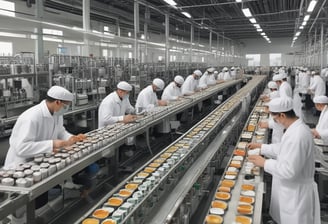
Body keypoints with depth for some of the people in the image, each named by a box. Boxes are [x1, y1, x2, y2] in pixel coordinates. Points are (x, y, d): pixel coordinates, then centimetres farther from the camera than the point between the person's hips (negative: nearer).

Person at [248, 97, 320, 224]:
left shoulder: (297, 136, -33)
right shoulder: (296, 128, 1)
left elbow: (289, 171, -32)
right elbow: (283, 149, 16)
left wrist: (264, 163, -22)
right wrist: (261, 147, 13)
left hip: (296, 193, -9)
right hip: (290, 189, 9)